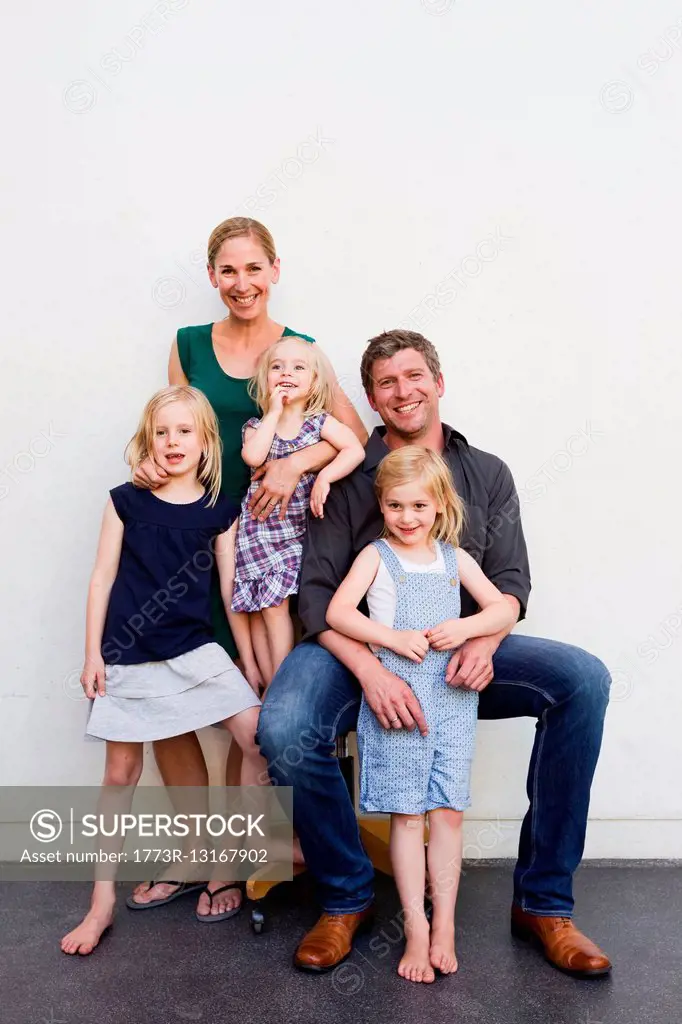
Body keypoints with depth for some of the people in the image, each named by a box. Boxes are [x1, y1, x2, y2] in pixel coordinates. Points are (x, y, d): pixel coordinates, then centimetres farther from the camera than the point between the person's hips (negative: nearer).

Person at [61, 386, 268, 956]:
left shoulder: (218, 509, 1)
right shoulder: (126, 501, -1)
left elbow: (229, 585, 6)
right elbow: (103, 578, 2)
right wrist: (93, 653, 0)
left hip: (195, 651, 1)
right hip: (129, 659, -1)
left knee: (259, 737, -11)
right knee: (121, 772, 8)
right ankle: (103, 900, 23)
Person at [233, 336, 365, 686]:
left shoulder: (320, 422, 2)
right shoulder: (256, 425, 5)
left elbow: (356, 450, -13)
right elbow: (253, 457, -17)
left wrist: (324, 477, -26)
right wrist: (275, 411, -9)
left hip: (298, 527, -1)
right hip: (260, 526, 2)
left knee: (273, 605, -5)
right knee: (259, 607, 0)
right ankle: (267, 683, 9)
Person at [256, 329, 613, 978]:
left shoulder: (487, 474, 12)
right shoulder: (348, 478, 3)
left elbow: (510, 578, 4)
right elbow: (317, 591, -6)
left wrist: (484, 643, -19)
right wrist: (369, 670, -23)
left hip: (459, 652, 2)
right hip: (359, 650, -2)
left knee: (583, 679, -22)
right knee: (283, 730, -32)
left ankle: (542, 902, -8)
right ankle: (346, 898, -2)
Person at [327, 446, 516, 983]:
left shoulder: (455, 558, 11)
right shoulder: (376, 555, 2)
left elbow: (505, 607, 9)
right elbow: (337, 611, -9)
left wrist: (466, 627, -10)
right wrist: (394, 638, -18)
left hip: (453, 700, 3)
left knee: (449, 812, 6)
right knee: (407, 813, 2)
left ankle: (444, 924, 18)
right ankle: (417, 927, 12)